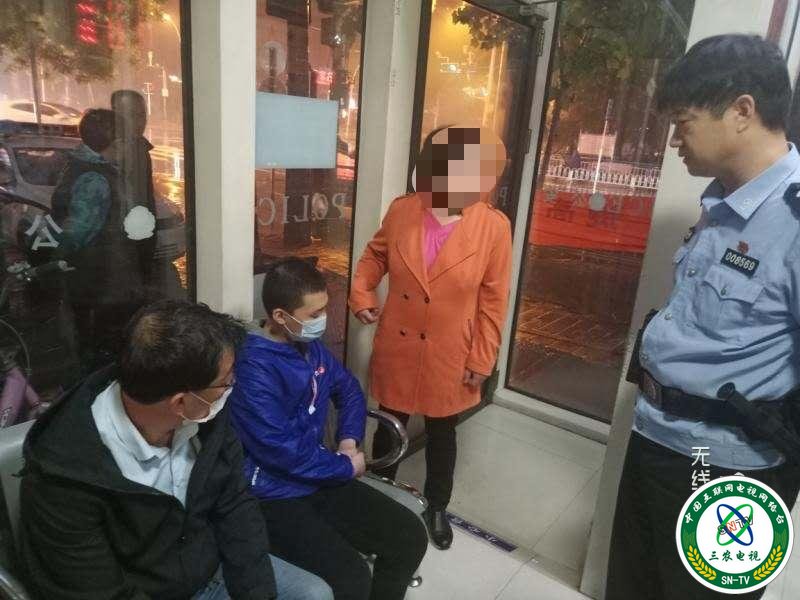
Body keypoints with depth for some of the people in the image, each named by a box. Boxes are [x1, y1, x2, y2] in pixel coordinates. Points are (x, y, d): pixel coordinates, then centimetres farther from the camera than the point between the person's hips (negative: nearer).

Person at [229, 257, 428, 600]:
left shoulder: (310, 346, 4)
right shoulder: (253, 367, -23)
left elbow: (349, 389, 18)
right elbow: (283, 452, -24)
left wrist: (349, 439, 1)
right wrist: (346, 466, -9)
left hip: (320, 479, 8)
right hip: (273, 497, -7)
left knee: (410, 537, -1)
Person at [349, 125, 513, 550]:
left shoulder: (494, 227, -14)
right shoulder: (401, 211, -8)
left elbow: (493, 301, -8)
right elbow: (375, 255, 11)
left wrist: (481, 360, -7)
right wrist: (361, 293, -3)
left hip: (449, 356, -1)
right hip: (396, 349, 2)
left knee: (441, 435, 18)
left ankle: (436, 508, 43)